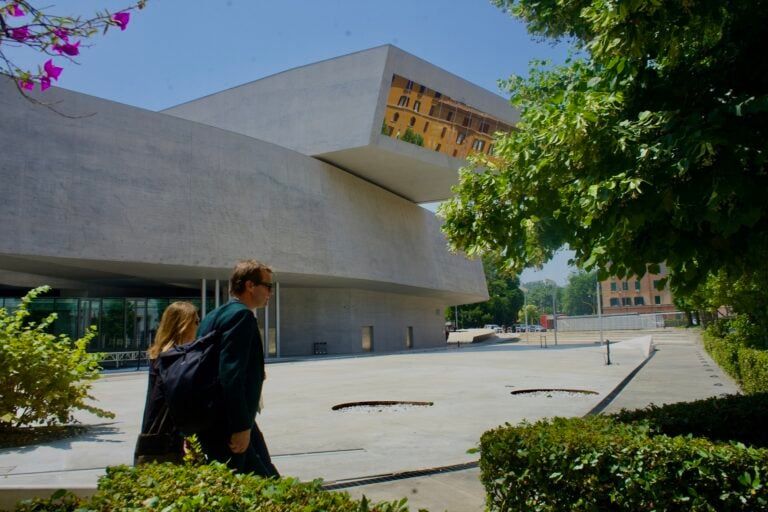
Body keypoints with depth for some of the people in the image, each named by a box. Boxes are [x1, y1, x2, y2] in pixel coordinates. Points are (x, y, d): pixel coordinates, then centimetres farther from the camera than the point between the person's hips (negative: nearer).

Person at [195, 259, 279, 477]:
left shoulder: (214, 315, 16)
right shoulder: (241, 315, -15)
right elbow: (231, 374, -24)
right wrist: (241, 426, -22)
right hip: (225, 427, -10)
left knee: (268, 483, 12)